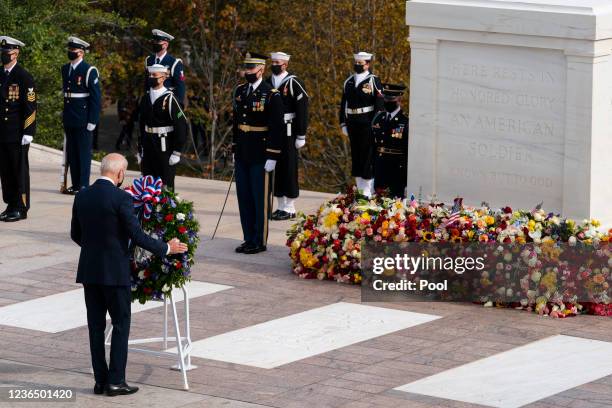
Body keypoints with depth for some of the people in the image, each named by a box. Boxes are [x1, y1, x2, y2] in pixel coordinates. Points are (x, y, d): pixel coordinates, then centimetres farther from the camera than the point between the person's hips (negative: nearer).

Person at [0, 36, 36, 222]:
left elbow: (31, 107, -11)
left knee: (20, 170, -1)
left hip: (17, 135, -7)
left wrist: (28, 133, -15)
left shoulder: (23, 77, -8)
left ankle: (21, 208, 4)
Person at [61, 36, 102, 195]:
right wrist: (64, 114, 17)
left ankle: (83, 185, 0)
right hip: (69, 120, 7)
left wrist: (92, 121, -14)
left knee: (84, 152, -3)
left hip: (84, 120, -7)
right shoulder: (65, 69, 13)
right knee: (71, 153, 10)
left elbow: (95, 98, -9)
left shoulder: (89, 71, -8)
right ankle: (75, 184, 17)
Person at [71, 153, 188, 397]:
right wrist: (166, 249, -2)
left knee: (96, 326, 10)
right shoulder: (121, 198, -15)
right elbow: (136, 235, -14)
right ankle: (115, 381, 1)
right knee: (121, 324, 4)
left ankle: (100, 380, 12)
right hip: (115, 271, -6)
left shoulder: (82, 196, 4)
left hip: (89, 271, 6)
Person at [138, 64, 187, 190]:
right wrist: (140, 150, 13)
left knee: (166, 185, -1)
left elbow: (182, 125, -11)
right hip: (148, 146, 6)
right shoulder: (145, 98, 8)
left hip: (165, 146, -6)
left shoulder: (169, 99, -10)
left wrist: (177, 152, -13)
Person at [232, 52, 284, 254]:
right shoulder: (240, 91, 10)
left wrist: (272, 157, -15)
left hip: (261, 157, -7)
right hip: (242, 157, 7)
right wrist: (235, 150, 16)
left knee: (261, 200, 0)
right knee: (244, 198, 10)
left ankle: (259, 241, 6)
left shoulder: (272, 95, -10)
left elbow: (277, 128, -12)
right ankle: (249, 239, 18)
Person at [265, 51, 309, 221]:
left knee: (289, 168, -3)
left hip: (288, 133, -6)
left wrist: (301, 136, -12)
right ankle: (280, 207, 15)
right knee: (275, 169, 8)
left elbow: (302, 110, -9)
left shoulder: (293, 83, -7)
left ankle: (290, 209, 2)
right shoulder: (267, 83, 11)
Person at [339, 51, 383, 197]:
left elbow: (379, 105, -7)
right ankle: (359, 189, 17)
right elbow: (344, 104, 16)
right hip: (353, 124, 6)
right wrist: (343, 123, 10)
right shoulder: (349, 82, 14)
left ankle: (367, 191, -2)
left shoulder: (373, 81, -3)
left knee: (368, 157, -5)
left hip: (367, 124, -6)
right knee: (356, 157, 10)